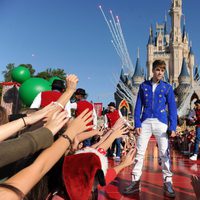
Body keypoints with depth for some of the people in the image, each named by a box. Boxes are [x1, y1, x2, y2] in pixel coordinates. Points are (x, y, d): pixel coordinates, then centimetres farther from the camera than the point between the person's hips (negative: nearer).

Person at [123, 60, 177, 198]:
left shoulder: (167, 87, 7)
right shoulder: (144, 86, 10)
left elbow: (172, 108, 4)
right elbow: (138, 106, 7)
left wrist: (173, 127, -5)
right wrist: (137, 124, -2)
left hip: (161, 123, -1)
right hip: (145, 122, 1)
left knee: (164, 153, 1)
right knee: (139, 152, 2)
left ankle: (168, 182, 11)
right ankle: (135, 181, 9)